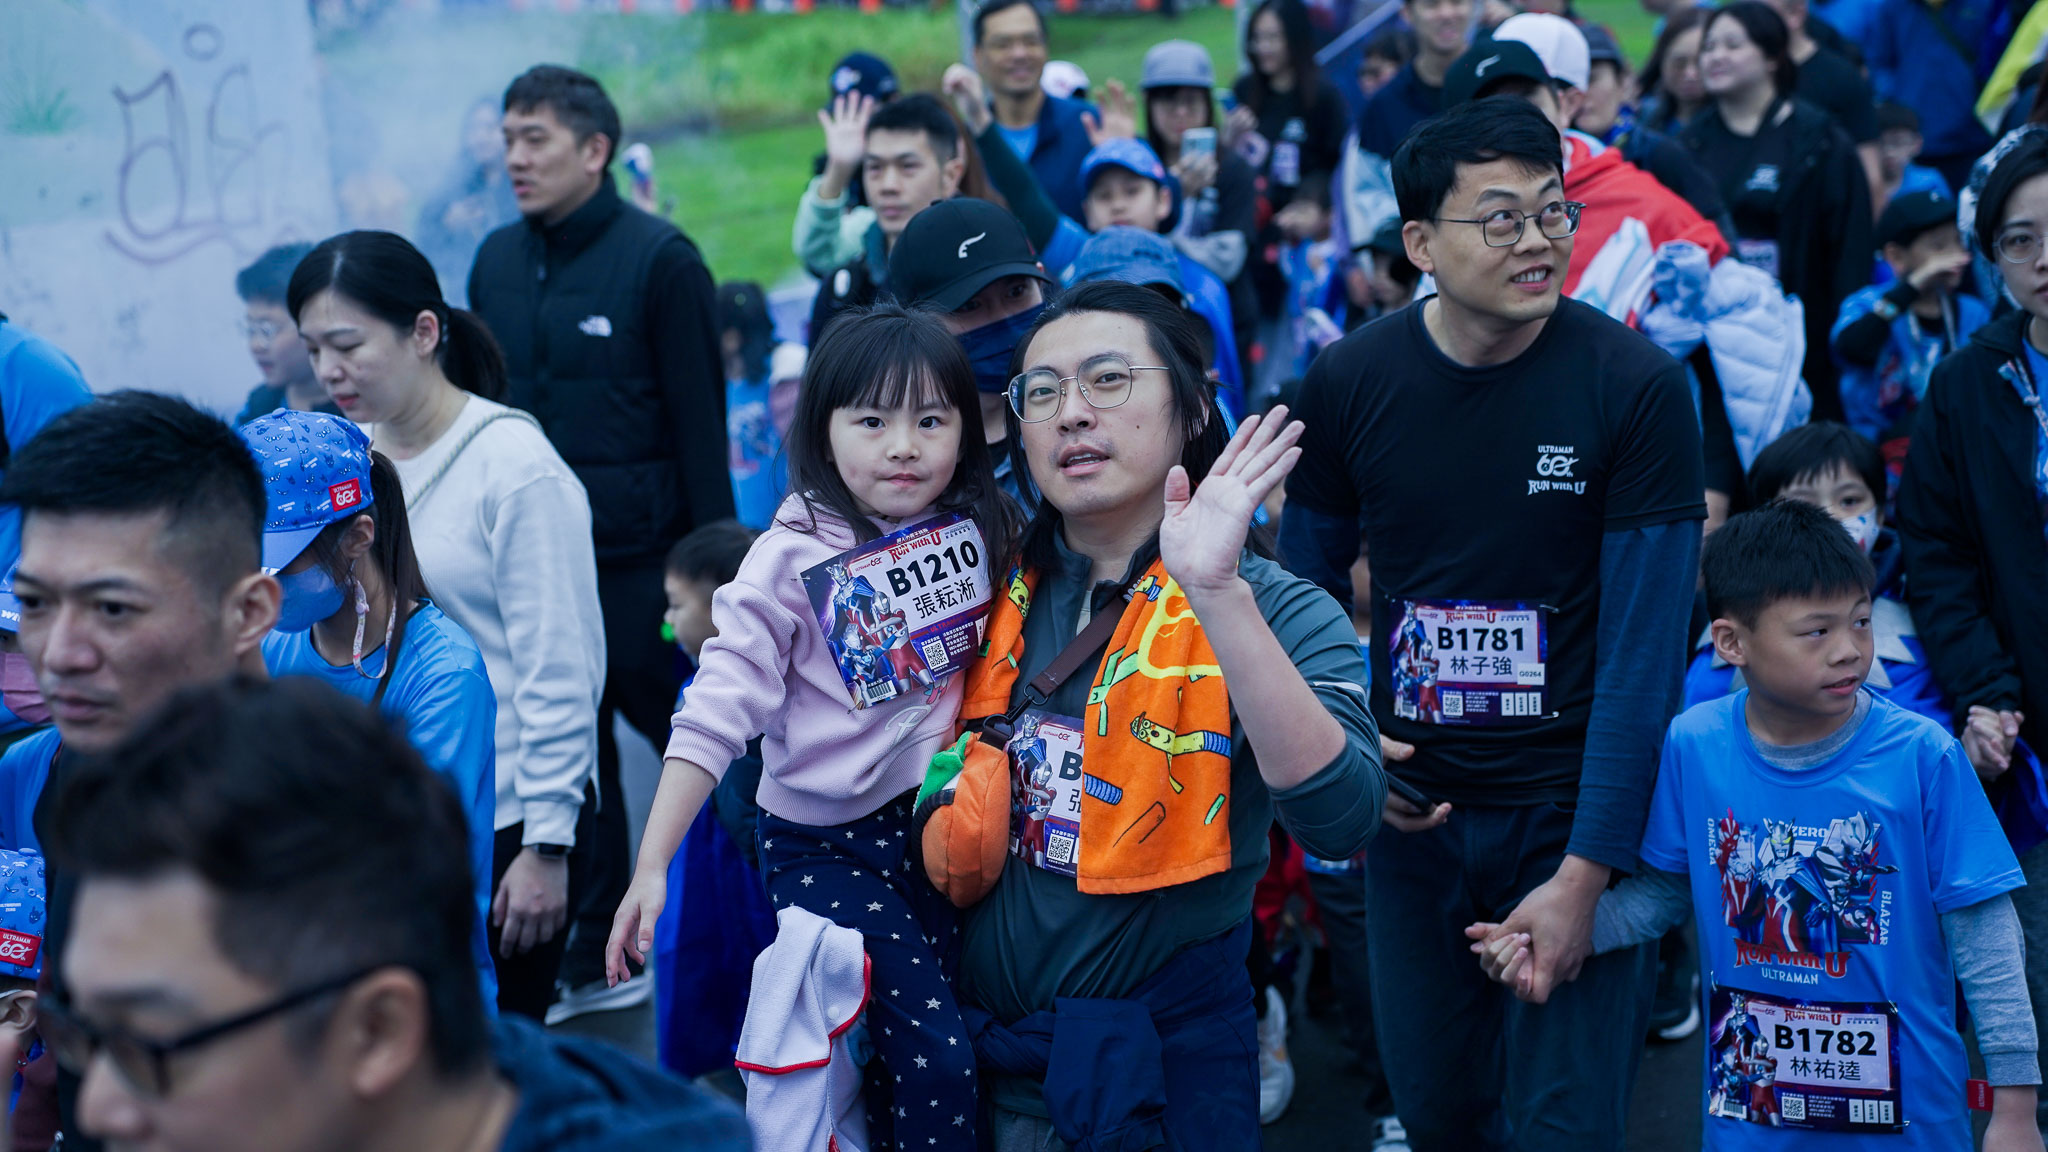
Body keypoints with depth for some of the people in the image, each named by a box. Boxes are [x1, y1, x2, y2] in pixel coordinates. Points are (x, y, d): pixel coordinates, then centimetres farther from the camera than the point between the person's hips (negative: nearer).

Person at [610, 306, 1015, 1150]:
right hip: (829, 849, -4)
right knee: (938, 1057, -11)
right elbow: (716, 713, -18)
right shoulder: (793, 559, -15)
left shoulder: (981, 527, -4)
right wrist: (651, 867, -24)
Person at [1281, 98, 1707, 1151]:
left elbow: (1644, 651, -14)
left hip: (1571, 813, -3)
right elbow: (1307, 590, 11)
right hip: (1412, 806, 3)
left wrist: (1584, 874, -18)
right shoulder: (1348, 383, -3)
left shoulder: (1636, 388, -12)